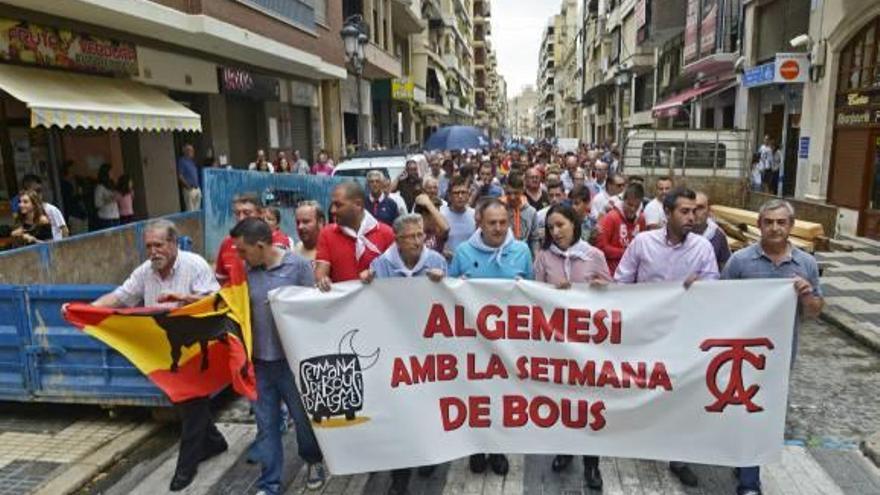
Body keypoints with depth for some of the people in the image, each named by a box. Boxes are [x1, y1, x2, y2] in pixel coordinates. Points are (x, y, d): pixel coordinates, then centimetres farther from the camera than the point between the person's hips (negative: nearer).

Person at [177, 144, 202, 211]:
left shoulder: (192, 161, 18)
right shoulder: (182, 161, -7)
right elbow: (180, 176, -14)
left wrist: (198, 187, 14)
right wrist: (188, 186, -19)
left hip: (197, 189, 8)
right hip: (189, 190, -8)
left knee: (197, 211, 10)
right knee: (190, 211, -8)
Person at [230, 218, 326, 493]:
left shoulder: (299, 265, -10)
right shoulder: (246, 270, 1)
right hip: (260, 361, 3)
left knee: (304, 417, 14)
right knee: (266, 425, 11)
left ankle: (313, 462, 41)